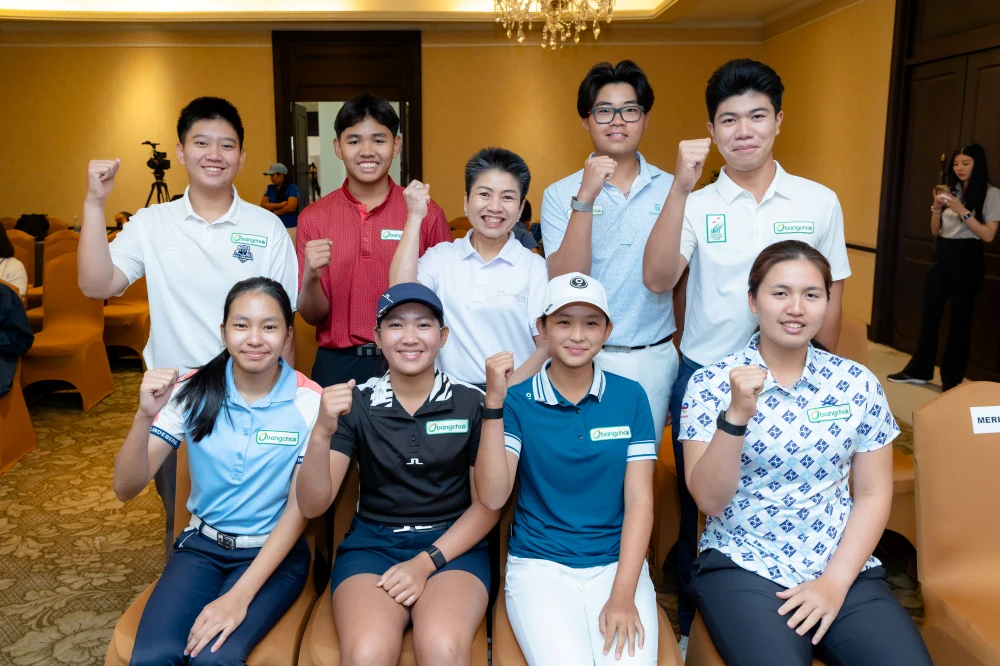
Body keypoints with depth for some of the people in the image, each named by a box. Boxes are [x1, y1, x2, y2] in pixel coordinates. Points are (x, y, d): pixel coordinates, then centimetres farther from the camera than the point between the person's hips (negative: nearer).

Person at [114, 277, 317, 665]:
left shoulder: (310, 402, -14)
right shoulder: (194, 392, -6)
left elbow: (299, 510, -11)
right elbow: (126, 489, -10)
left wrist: (240, 596, -19)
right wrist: (145, 416, -29)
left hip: (275, 551, -2)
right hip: (201, 546, 2)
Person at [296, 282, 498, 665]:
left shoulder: (472, 404, -1)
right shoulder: (356, 403, 1)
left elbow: (487, 505, 2)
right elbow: (312, 506, -4)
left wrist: (426, 562, -10)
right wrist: (322, 433, -22)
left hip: (453, 546, 0)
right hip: (371, 544, 1)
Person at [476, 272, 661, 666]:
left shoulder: (630, 397, 1)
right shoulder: (518, 401, -2)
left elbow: (639, 500, -1)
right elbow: (492, 497, -11)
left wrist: (623, 595, -10)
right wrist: (494, 402, -18)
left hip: (617, 562, 1)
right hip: (539, 564, -1)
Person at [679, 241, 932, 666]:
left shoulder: (858, 384, 3)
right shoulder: (710, 384, -5)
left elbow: (873, 494, 6)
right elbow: (709, 500, -10)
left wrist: (836, 581, -6)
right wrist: (736, 415, -23)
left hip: (845, 568, 3)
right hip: (742, 568, -2)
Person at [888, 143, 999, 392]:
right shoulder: (951, 191, 10)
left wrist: (961, 209, -19)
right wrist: (937, 208, -5)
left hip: (967, 261, -5)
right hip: (941, 258, 5)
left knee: (960, 319, 2)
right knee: (929, 314, 7)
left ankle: (952, 379, 11)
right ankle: (919, 370, 17)